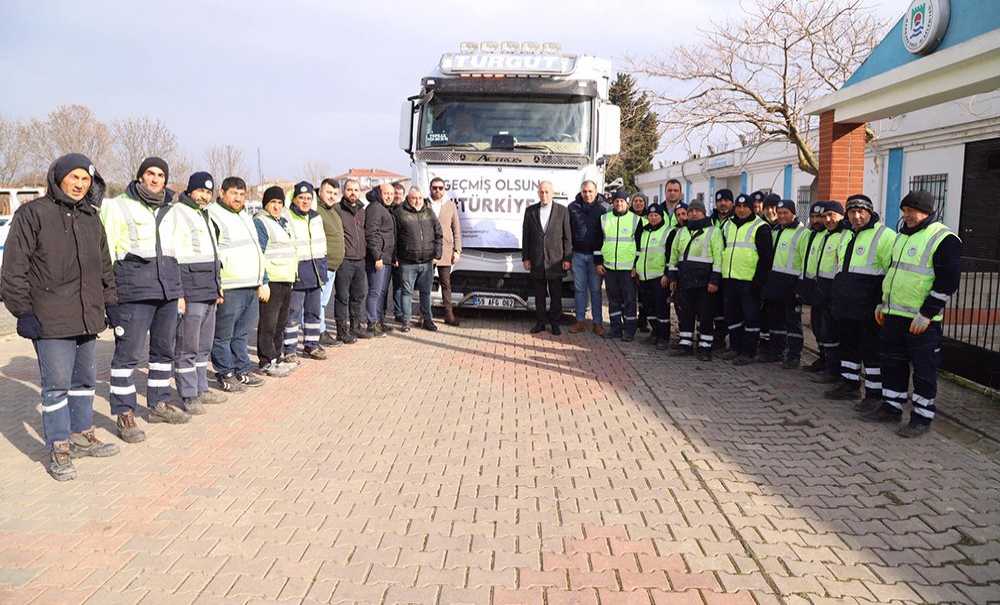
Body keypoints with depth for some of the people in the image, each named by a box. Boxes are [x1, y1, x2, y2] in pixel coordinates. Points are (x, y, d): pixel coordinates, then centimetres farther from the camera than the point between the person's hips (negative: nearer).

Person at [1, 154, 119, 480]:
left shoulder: (91, 218, 15)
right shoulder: (32, 213, -5)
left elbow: (104, 266, 23)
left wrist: (111, 302, 18)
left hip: (88, 317, 7)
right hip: (51, 319, -7)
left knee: (85, 379, 16)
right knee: (57, 384, -2)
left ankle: (82, 435, 30)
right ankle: (58, 449, 8)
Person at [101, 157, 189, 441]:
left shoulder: (170, 211, 17)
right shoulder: (118, 207, -1)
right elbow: (105, 252, -4)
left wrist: (179, 291, 20)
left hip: (167, 289, 7)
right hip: (133, 290, -7)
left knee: (165, 349, 14)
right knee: (129, 352, -6)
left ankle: (159, 403, 27)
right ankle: (124, 415, 1)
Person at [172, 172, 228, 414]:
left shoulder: (204, 215, 19)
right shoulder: (177, 213, -9)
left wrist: (217, 285, 23)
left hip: (209, 292, 9)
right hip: (190, 292, -9)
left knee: (204, 346, 14)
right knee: (187, 347, -3)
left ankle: (201, 388, 23)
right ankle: (188, 396, 2)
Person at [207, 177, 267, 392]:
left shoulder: (246, 218, 21)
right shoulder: (213, 217, -8)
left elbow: (257, 251, 27)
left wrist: (261, 283, 23)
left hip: (251, 287, 9)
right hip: (228, 290, -8)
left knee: (242, 333, 16)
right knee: (223, 335, 0)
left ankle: (243, 370, 24)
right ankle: (225, 375, 8)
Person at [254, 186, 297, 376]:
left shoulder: (283, 222, 18)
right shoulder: (260, 222, -9)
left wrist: (294, 276, 22)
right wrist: (262, 282, -21)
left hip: (287, 281, 9)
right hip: (271, 281, -9)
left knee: (281, 321, 15)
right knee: (268, 323, -4)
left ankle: (278, 356, 24)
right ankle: (267, 362, 1)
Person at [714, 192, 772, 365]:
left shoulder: (760, 227, -5)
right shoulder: (727, 226, 15)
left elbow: (765, 257, -10)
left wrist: (758, 281, -15)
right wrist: (720, 276, 15)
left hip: (749, 280, -7)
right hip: (729, 279, 7)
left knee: (750, 316, -1)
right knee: (732, 315, 12)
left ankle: (748, 352, 5)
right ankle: (735, 347, 24)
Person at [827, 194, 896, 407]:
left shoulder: (884, 235, -11)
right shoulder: (846, 236, 17)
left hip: (868, 309, -8)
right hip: (845, 306, 8)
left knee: (871, 350, -3)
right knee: (848, 345, 16)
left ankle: (875, 393, 4)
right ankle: (849, 384, 29)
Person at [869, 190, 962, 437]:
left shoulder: (943, 239, -12)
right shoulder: (903, 236, 15)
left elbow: (948, 280, -17)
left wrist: (926, 314, -20)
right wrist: (883, 303, 20)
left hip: (921, 321, -8)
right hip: (894, 315, 8)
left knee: (923, 369, 1)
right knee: (892, 363, 15)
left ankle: (922, 417, 10)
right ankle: (891, 407, 27)